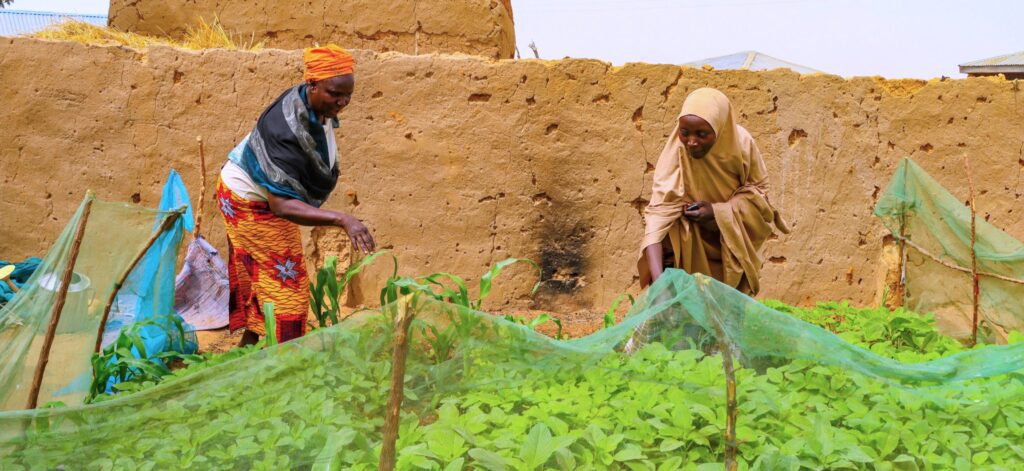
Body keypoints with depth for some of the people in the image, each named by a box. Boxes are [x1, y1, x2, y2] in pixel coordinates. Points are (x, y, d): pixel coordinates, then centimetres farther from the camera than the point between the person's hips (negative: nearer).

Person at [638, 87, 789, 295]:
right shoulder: (676, 151, -30)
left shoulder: (741, 142, -25)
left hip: (734, 241, 2)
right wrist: (657, 278, -47)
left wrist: (718, 210, -27)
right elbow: (659, 210, -36)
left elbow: (757, 189, -9)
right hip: (692, 241, -1)